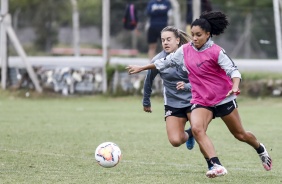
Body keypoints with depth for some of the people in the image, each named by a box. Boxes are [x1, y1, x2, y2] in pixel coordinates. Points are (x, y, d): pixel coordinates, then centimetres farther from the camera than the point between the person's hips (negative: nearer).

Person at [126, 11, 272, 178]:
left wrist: (235, 87, -39)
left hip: (223, 98, -3)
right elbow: (166, 62, 15)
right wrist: (142, 68, 21)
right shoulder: (185, 50, 1)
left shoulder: (216, 51, -14)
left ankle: (260, 149, 44)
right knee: (196, 129, -27)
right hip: (201, 101, 3)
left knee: (240, 134, 10)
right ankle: (217, 166, -32)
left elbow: (233, 70, -19)